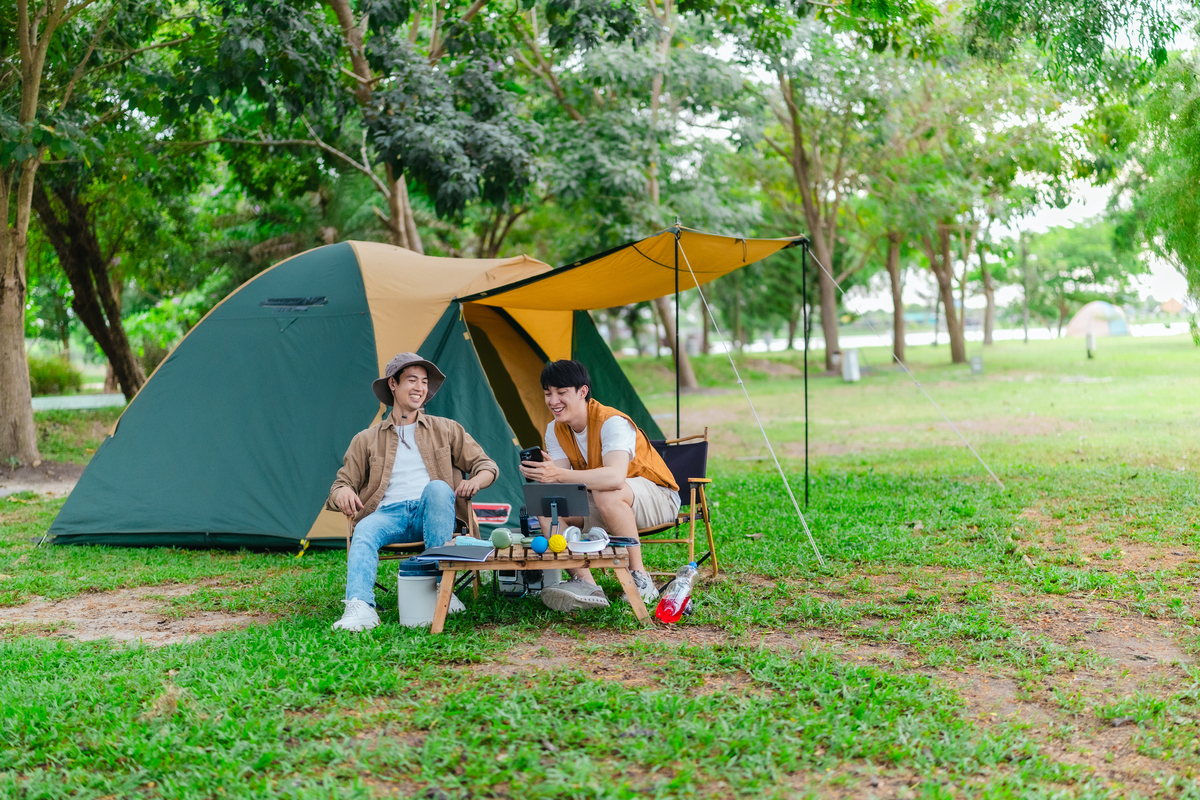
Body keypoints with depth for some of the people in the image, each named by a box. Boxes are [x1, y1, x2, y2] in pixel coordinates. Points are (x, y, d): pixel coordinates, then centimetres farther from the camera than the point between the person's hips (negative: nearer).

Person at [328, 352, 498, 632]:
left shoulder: (446, 429, 19)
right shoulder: (367, 440, 18)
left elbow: (486, 465, 19)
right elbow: (341, 485, 16)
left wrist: (476, 481, -7)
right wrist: (344, 493, -12)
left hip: (432, 514, 0)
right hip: (389, 514, 0)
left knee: (437, 487, -34)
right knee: (364, 531, -34)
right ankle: (360, 606, -54)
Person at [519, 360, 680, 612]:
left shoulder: (612, 422, -27)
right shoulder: (555, 430, -3)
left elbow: (616, 476, -44)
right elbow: (560, 478, -13)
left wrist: (559, 474, -54)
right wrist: (542, 474, -38)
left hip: (658, 499, -7)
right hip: (602, 507, 7)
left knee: (607, 494, -39)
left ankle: (640, 580, -26)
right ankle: (585, 583, -25)